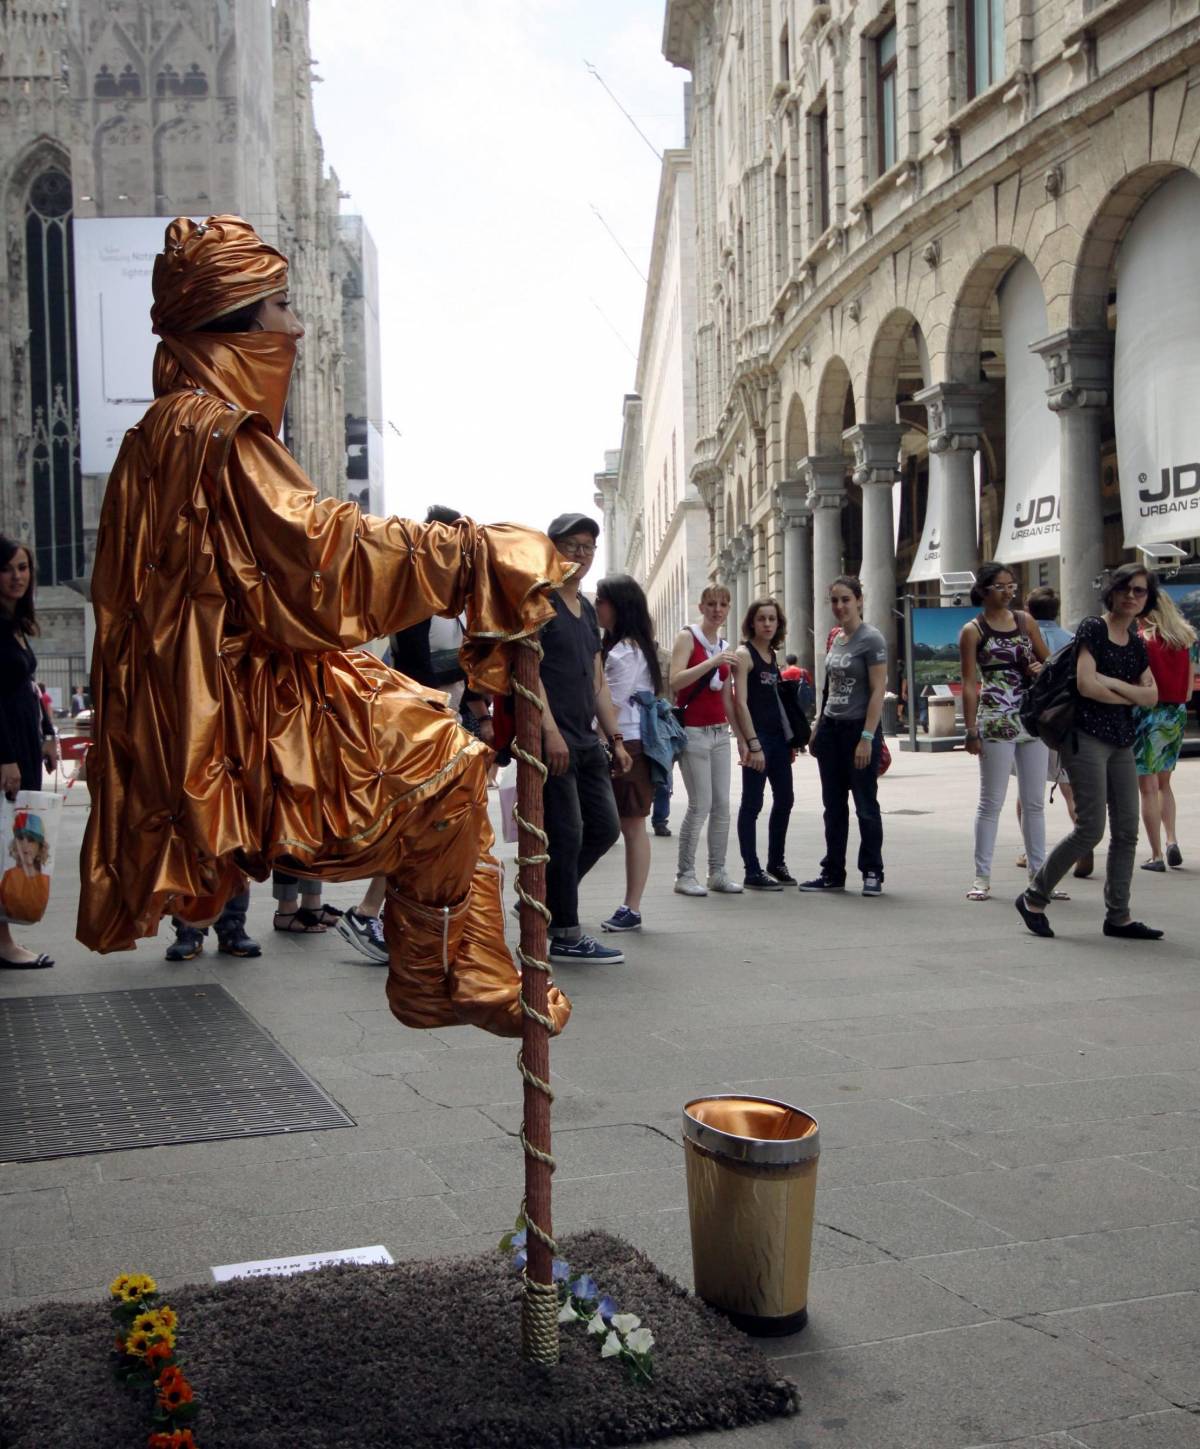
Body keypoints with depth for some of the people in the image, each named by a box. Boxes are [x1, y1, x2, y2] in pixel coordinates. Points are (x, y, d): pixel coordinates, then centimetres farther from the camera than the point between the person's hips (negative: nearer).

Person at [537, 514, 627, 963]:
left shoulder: (586, 610, 21)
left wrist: (615, 739, 17)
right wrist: (550, 730, -23)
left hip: (586, 741, 9)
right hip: (550, 739, -9)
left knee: (605, 828, 9)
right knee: (566, 835, -6)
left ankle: (543, 901, 23)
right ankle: (565, 935, 3)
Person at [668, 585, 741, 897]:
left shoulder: (725, 648, 15)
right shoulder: (687, 637, -5)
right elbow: (675, 681, -19)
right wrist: (712, 662, -27)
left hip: (720, 731, 7)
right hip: (693, 731, -7)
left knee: (722, 805, 5)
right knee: (700, 805, -9)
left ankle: (718, 873, 13)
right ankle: (685, 874, 0)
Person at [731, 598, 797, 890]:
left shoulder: (773, 655, 14)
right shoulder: (744, 654, -8)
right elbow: (740, 702, -14)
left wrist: (790, 739, 14)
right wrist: (752, 744, -20)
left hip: (778, 736, 8)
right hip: (756, 736, -8)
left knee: (784, 800, 12)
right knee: (752, 803, -4)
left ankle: (776, 863, 25)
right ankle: (752, 872, 1)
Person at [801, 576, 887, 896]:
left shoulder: (871, 639, -10)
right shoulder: (835, 639, 12)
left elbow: (878, 691, -14)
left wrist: (867, 738, -20)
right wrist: (817, 729, 16)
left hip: (859, 729, -7)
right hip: (831, 729, 7)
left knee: (865, 805, 1)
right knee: (833, 806, 11)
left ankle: (872, 873, 11)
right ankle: (833, 873, 18)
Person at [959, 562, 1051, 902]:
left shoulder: (1025, 620, 11)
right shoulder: (973, 631, -2)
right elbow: (969, 683, -6)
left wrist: (1041, 669, -4)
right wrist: (971, 730, -12)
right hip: (996, 721, -5)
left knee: (1035, 802, 9)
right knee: (991, 801, -1)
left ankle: (1038, 872, 16)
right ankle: (982, 877, 5)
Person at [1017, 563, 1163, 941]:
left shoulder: (1137, 644, 14)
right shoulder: (1093, 629, -6)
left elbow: (1152, 697, 6)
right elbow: (1085, 684, -17)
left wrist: (1112, 682, -10)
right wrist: (1130, 697, -4)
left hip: (1122, 742, 7)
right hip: (1087, 737, -7)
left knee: (1126, 831, 4)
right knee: (1091, 829, -10)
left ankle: (1117, 916, 11)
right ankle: (1033, 898, 5)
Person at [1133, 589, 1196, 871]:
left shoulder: (1143, 641, -12)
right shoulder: (1184, 641, 6)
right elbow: (1188, 691, 8)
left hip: (1149, 713, -6)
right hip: (1177, 715, 6)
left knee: (1149, 788, 0)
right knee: (1164, 784, 21)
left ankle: (1157, 855, 0)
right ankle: (1172, 840, 6)